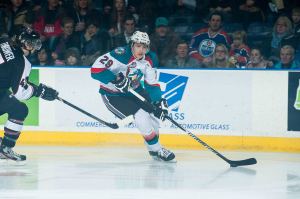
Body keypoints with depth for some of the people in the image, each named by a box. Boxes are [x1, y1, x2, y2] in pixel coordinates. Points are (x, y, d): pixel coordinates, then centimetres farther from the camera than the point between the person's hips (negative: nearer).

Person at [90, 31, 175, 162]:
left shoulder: (150, 59, -7)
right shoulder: (121, 55, -30)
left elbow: (152, 84, 2)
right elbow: (96, 70, -36)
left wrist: (159, 101, -12)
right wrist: (117, 80, -41)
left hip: (133, 90, 7)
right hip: (112, 94, -7)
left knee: (155, 111, 0)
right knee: (141, 115, -20)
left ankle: (155, 148, 22)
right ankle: (156, 149, -1)